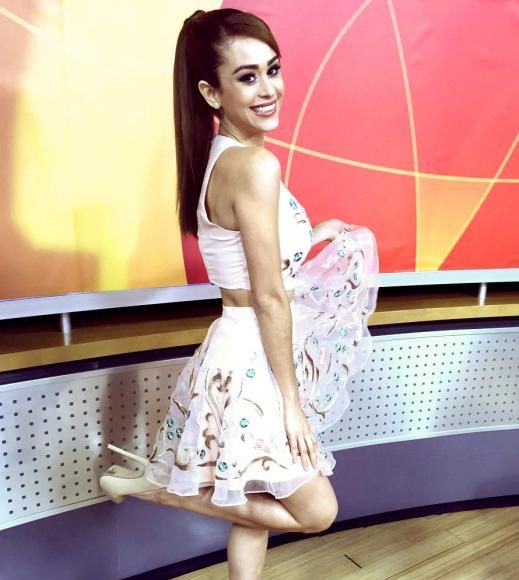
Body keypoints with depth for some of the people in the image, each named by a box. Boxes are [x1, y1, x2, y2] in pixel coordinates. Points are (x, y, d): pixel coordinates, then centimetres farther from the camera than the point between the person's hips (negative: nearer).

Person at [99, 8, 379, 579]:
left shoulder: (219, 155, 6)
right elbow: (270, 298, -21)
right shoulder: (255, 165, -23)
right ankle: (155, 486, 11)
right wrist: (291, 399, -13)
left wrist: (311, 235, 22)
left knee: (256, 502, 23)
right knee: (316, 510, 9)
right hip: (253, 361, -10)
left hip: (243, 353, 10)